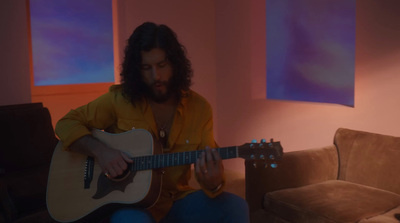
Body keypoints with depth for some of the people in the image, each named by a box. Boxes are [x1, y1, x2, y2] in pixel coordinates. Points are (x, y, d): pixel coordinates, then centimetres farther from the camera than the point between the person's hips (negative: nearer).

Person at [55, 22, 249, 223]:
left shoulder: (200, 108, -2)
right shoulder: (119, 99, -8)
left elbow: (213, 168, -1)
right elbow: (67, 123, -1)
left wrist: (213, 183, -26)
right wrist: (99, 150, -20)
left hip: (178, 199, 3)